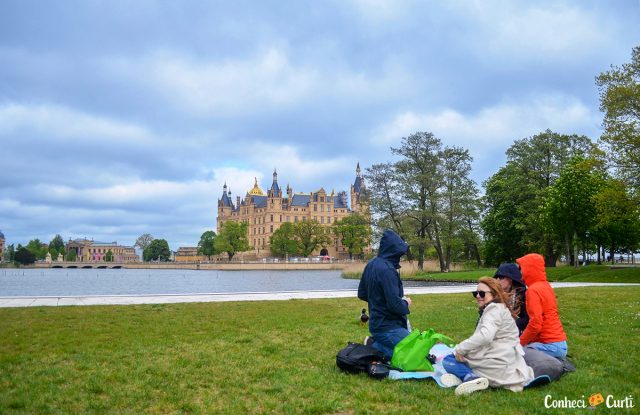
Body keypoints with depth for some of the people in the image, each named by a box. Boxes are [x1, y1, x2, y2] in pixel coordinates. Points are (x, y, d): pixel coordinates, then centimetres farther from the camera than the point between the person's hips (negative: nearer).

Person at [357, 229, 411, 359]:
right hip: (388, 327, -10)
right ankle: (374, 350, -7)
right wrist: (406, 303, -3)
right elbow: (395, 305, -24)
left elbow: (362, 294, 17)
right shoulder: (387, 270, -22)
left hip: (377, 323, 10)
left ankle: (375, 345, 8)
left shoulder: (371, 265, 6)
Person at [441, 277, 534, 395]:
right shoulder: (500, 308, 23)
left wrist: (461, 349, -19)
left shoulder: (494, 308, -9)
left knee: (449, 360, -4)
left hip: (499, 362, -11)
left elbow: (485, 335, -26)